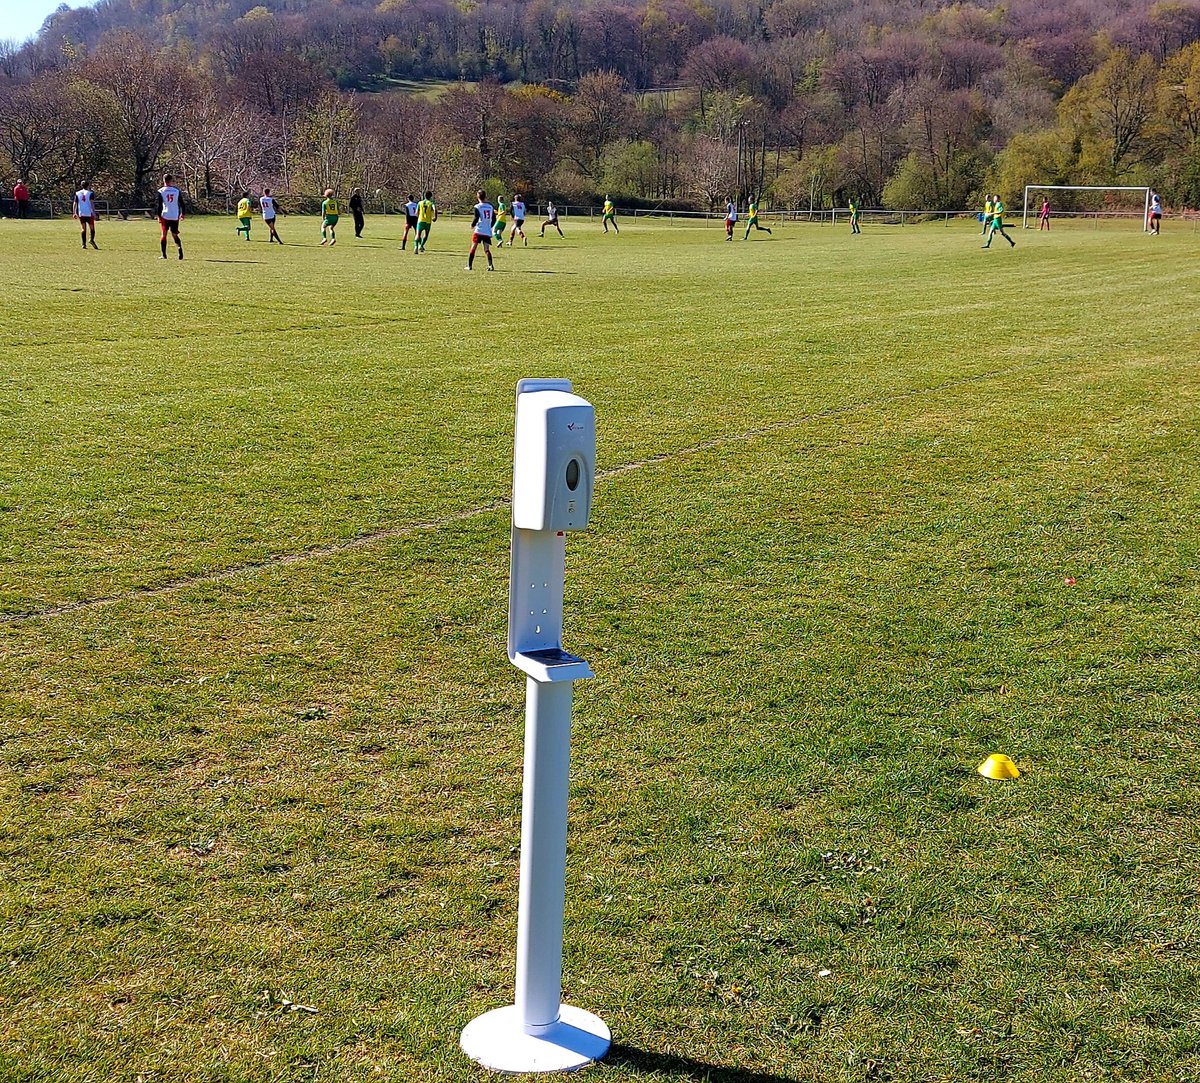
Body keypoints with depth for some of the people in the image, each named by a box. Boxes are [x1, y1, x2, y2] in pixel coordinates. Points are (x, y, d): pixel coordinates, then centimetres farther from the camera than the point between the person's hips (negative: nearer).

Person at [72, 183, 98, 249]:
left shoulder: (77, 193, 10)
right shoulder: (90, 193, -2)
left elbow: (74, 203, 9)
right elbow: (92, 203, -12)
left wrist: (74, 213, 15)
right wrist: (94, 212, -14)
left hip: (81, 214, 3)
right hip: (89, 213, -3)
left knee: (83, 229, 8)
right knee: (92, 228, 5)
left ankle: (84, 244, 2)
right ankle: (92, 239, -19)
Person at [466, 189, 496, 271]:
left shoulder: (477, 207, -6)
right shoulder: (490, 207, 10)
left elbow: (476, 218, -13)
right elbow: (494, 219, 12)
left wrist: (472, 225, 6)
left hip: (478, 231, -4)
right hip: (488, 232, 4)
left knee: (473, 248, 5)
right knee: (487, 250, 3)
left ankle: (469, 265, 6)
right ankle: (490, 265, -15)